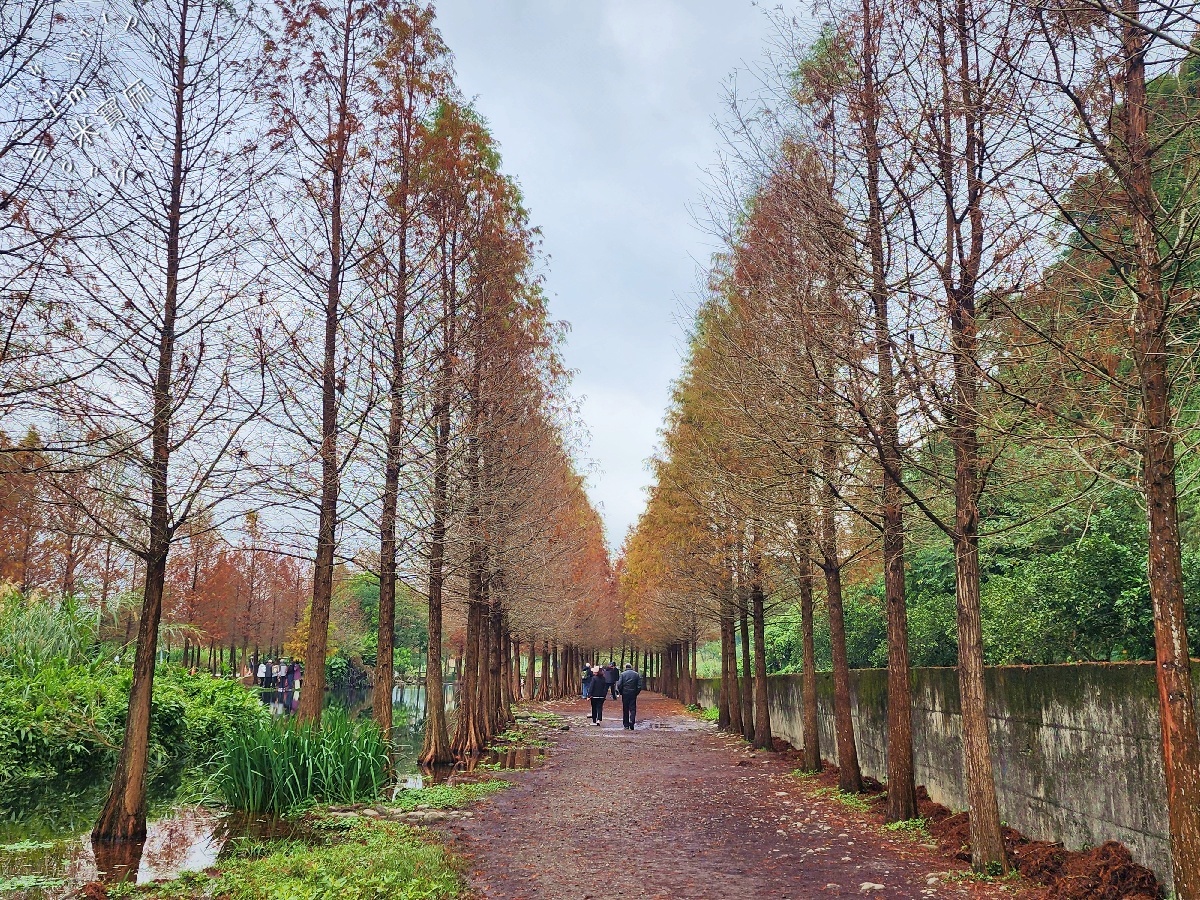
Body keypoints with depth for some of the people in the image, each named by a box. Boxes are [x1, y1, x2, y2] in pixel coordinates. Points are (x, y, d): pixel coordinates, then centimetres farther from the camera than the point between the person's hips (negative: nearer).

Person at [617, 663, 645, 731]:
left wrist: (621, 692, 6)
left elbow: (619, 685, -8)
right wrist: (636, 693, 10)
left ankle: (626, 725, 12)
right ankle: (632, 723, -18)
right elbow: (640, 685, -1)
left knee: (625, 710, 8)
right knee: (633, 709, 2)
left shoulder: (623, 674, -3)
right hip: (633, 694, 0)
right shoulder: (637, 674, 1)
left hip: (625, 694, 0)